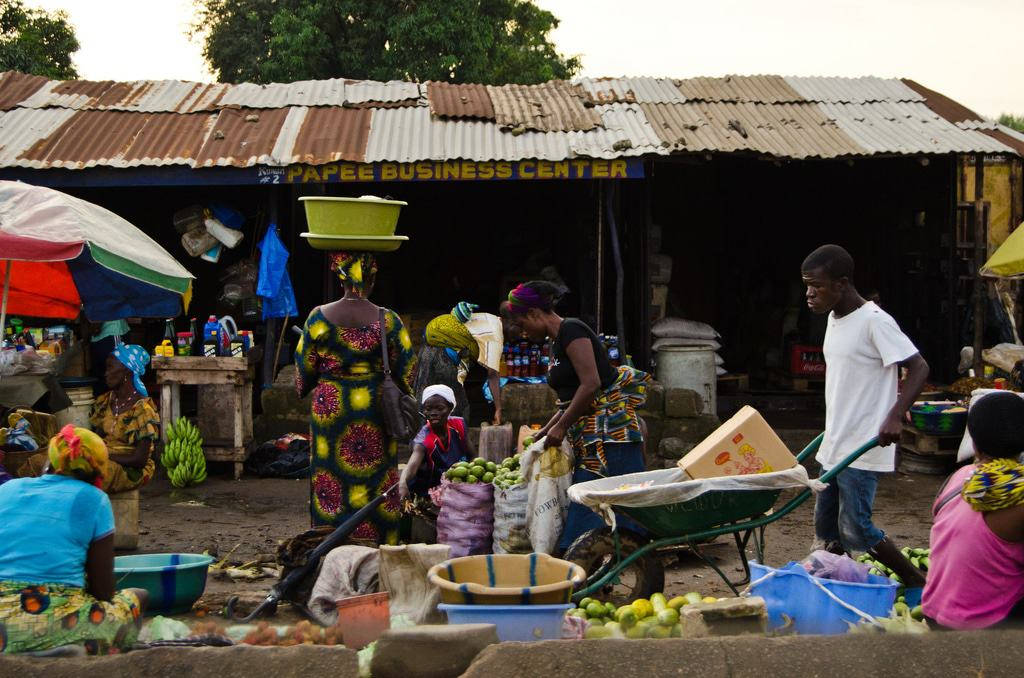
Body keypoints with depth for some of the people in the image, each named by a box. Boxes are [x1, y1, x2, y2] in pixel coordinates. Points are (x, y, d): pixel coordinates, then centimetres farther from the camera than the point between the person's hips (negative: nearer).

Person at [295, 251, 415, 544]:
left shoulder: (319, 318, -6)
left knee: (333, 489, 9)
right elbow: (407, 374, -2)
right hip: (376, 414, 0)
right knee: (377, 487, 7)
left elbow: (304, 372, 2)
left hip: (330, 410, 1)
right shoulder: (388, 321, -7)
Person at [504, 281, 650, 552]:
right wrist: (543, 433, 20)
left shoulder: (571, 331, -10)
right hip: (588, 438, 10)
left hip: (610, 429, -10)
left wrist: (561, 426, -14)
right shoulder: (557, 343, 19)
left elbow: (591, 384, -20)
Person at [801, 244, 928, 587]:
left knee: (855, 530, -9)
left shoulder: (874, 321, -16)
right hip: (834, 446, 9)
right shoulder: (834, 318, 11)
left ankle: (919, 583, 8)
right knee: (826, 529, 11)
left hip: (862, 449, -9)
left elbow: (919, 367, -17)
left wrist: (895, 416, -28)